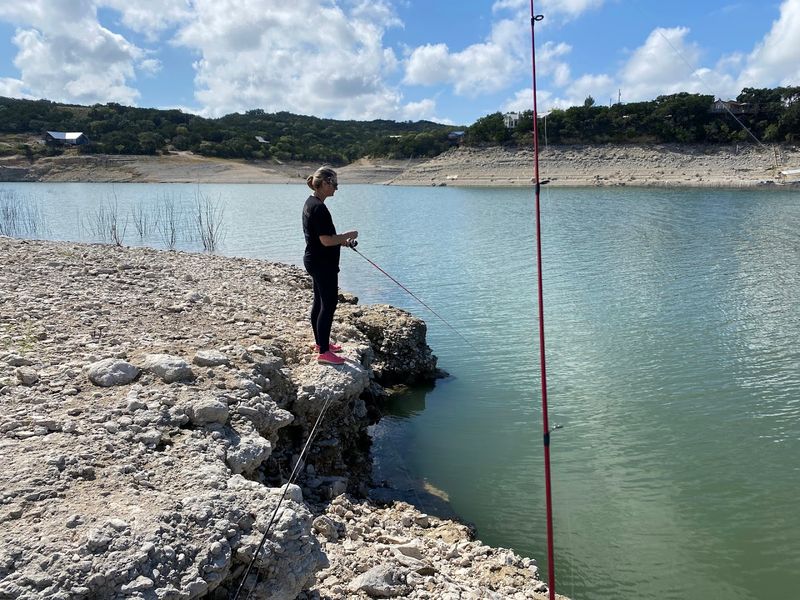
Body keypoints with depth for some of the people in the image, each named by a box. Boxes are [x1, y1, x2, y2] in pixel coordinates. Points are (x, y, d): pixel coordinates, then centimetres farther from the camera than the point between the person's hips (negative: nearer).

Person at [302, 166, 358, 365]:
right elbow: (326, 240, -24)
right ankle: (324, 352, 1)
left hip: (314, 261, 11)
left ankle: (321, 342, 31)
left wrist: (341, 240, 13)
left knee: (319, 302, 18)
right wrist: (348, 236, -10)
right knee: (329, 304, -5)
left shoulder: (310, 203, 11)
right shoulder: (319, 208, -22)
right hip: (323, 264, -11)